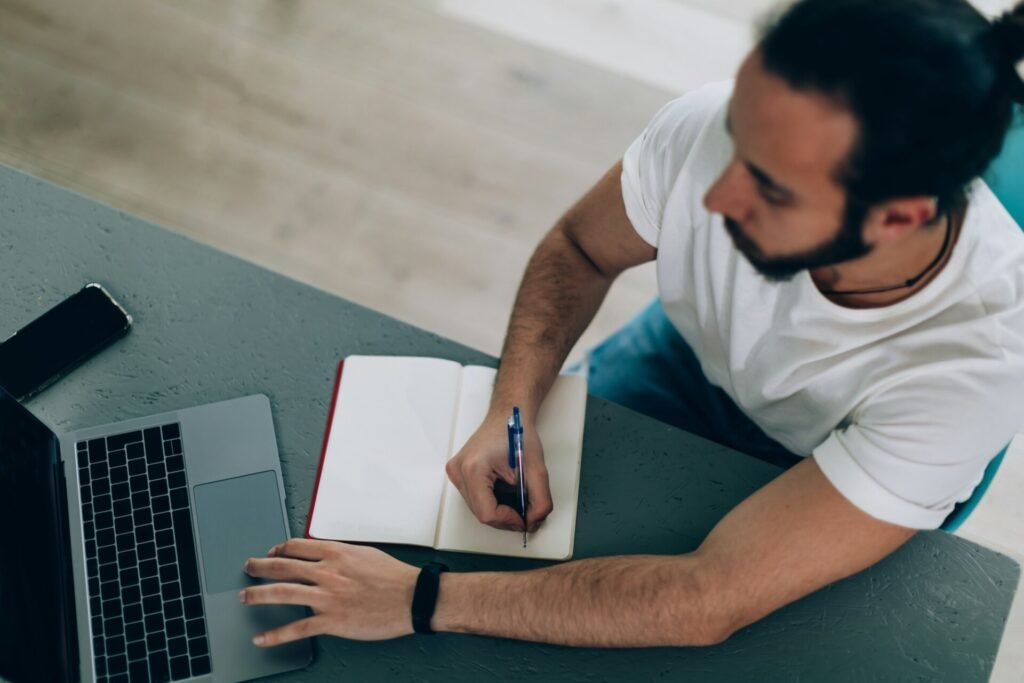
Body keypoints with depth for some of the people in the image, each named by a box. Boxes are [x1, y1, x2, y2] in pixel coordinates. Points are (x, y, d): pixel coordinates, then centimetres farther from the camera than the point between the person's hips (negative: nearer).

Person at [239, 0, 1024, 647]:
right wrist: (511, 413, -25)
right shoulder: (713, 126, -31)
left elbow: (713, 601, -39)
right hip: (687, 354, 3)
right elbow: (578, 250, -9)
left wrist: (423, 599, -38)